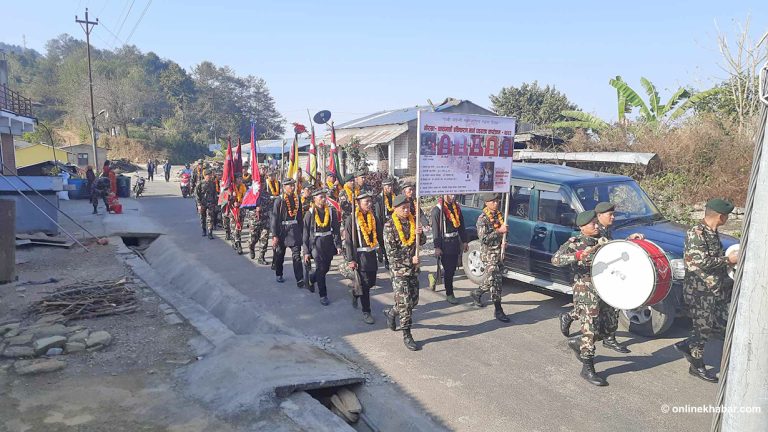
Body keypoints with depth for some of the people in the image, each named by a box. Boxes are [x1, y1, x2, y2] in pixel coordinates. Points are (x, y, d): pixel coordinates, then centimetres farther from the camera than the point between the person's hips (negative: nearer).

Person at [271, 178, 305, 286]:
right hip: (282, 230, -2)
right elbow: (274, 218, -9)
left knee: (297, 255, -5)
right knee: (279, 255, 14)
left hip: (295, 230, 2)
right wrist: (274, 235, -12)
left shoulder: (297, 199, 5)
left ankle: (300, 280, -7)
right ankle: (279, 275, 35)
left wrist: (302, 231, 11)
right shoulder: (279, 200, -7)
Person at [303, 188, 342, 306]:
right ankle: (323, 295, 11)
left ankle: (311, 279, 44)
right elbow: (306, 234, -4)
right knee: (321, 269, -4)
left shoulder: (331, 212, 0)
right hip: (316, 244, -3)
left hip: (329, 243, 4)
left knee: (326, 268, 13)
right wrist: (306, 252, -6)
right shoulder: (309, 213, -6)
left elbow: (336, 230, 2)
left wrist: (338, 245, -7)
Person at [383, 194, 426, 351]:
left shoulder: (413, 222, 6)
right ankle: (407, 335, 5)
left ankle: (391, 312, 38)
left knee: (414, 300, 13)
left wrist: (420, 234, -14)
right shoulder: (389, 226, -11)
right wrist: (410, 260, -14)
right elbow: (391, 252, -14)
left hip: (413, 268, 6)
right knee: (404, 302, -5)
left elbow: (423, 242, 8)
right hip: (399, 268, -6)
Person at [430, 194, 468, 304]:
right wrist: (437, 247, -16)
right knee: (448, 270, -3)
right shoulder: (437, 209, -12)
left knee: (453, 267, 12)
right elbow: (435, 230, -14)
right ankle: (449, 294, 7)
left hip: (455, 242, 7)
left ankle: (436, 277, 36)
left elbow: (461, 225, 15)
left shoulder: (456, 207, 10)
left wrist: (464, 241, 11)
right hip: (444, 243, -7)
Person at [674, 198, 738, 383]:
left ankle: (687, 345, 25)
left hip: (716, 288, 9)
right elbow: (702, 261, -29)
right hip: (699, 290, -9)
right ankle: (697, 366, 20)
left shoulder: (713, 232, 8)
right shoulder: (696, 233, -21)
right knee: (703, 328, 3)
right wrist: (728, 260, -19)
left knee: (721, 320, 15)